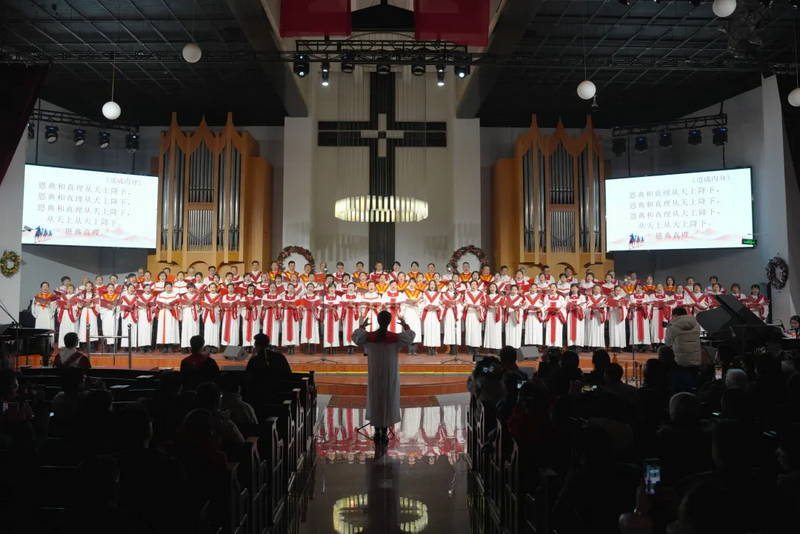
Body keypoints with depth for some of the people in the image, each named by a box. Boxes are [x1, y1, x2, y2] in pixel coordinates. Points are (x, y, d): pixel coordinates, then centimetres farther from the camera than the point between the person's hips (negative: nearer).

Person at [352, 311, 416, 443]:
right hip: (390, 375, -1)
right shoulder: (396, 338, -12)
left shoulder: (369, 337, -10)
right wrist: (405, 326, 18)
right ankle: (384, 433, 11)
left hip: (374, 375, 1)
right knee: (388, 400, 8)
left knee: (375, 400, 11)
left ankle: (377, 432, 15)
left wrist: (362, 326, 20)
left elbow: (355, 336, 5)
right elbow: (411, 336, 2)